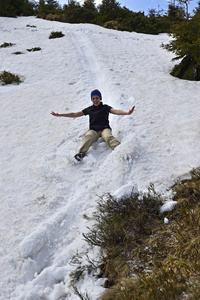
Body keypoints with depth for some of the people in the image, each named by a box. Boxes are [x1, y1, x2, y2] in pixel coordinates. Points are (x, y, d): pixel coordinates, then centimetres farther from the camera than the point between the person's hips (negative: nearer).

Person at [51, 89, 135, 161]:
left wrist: (127, 113, -24)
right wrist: (59, 115, 18)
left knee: (109, 137, -34)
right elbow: (75, 114, 22)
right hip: (93, 130, 2)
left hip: (104, 129, -1)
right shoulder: (89, 109, 20)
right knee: (88, 137, -32)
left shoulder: (105, 107, 13)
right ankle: (81, 153, -56)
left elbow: (116, 111, -4)